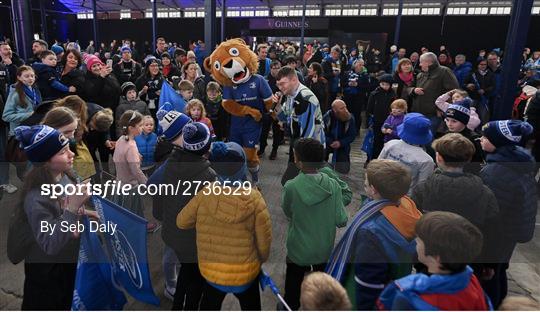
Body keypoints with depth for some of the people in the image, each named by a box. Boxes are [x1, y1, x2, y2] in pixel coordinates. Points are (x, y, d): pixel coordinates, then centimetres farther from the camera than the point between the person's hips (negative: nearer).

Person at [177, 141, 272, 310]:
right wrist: (262, 259, 8)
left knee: (209, 305, 29)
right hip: (246, 273, -1)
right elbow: (264, 239, -13)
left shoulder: (205, 195, -19)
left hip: (211, 271, 1)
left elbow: (182, 222, -4)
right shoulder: (254, 200, -22)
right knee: (251, 306, 26)